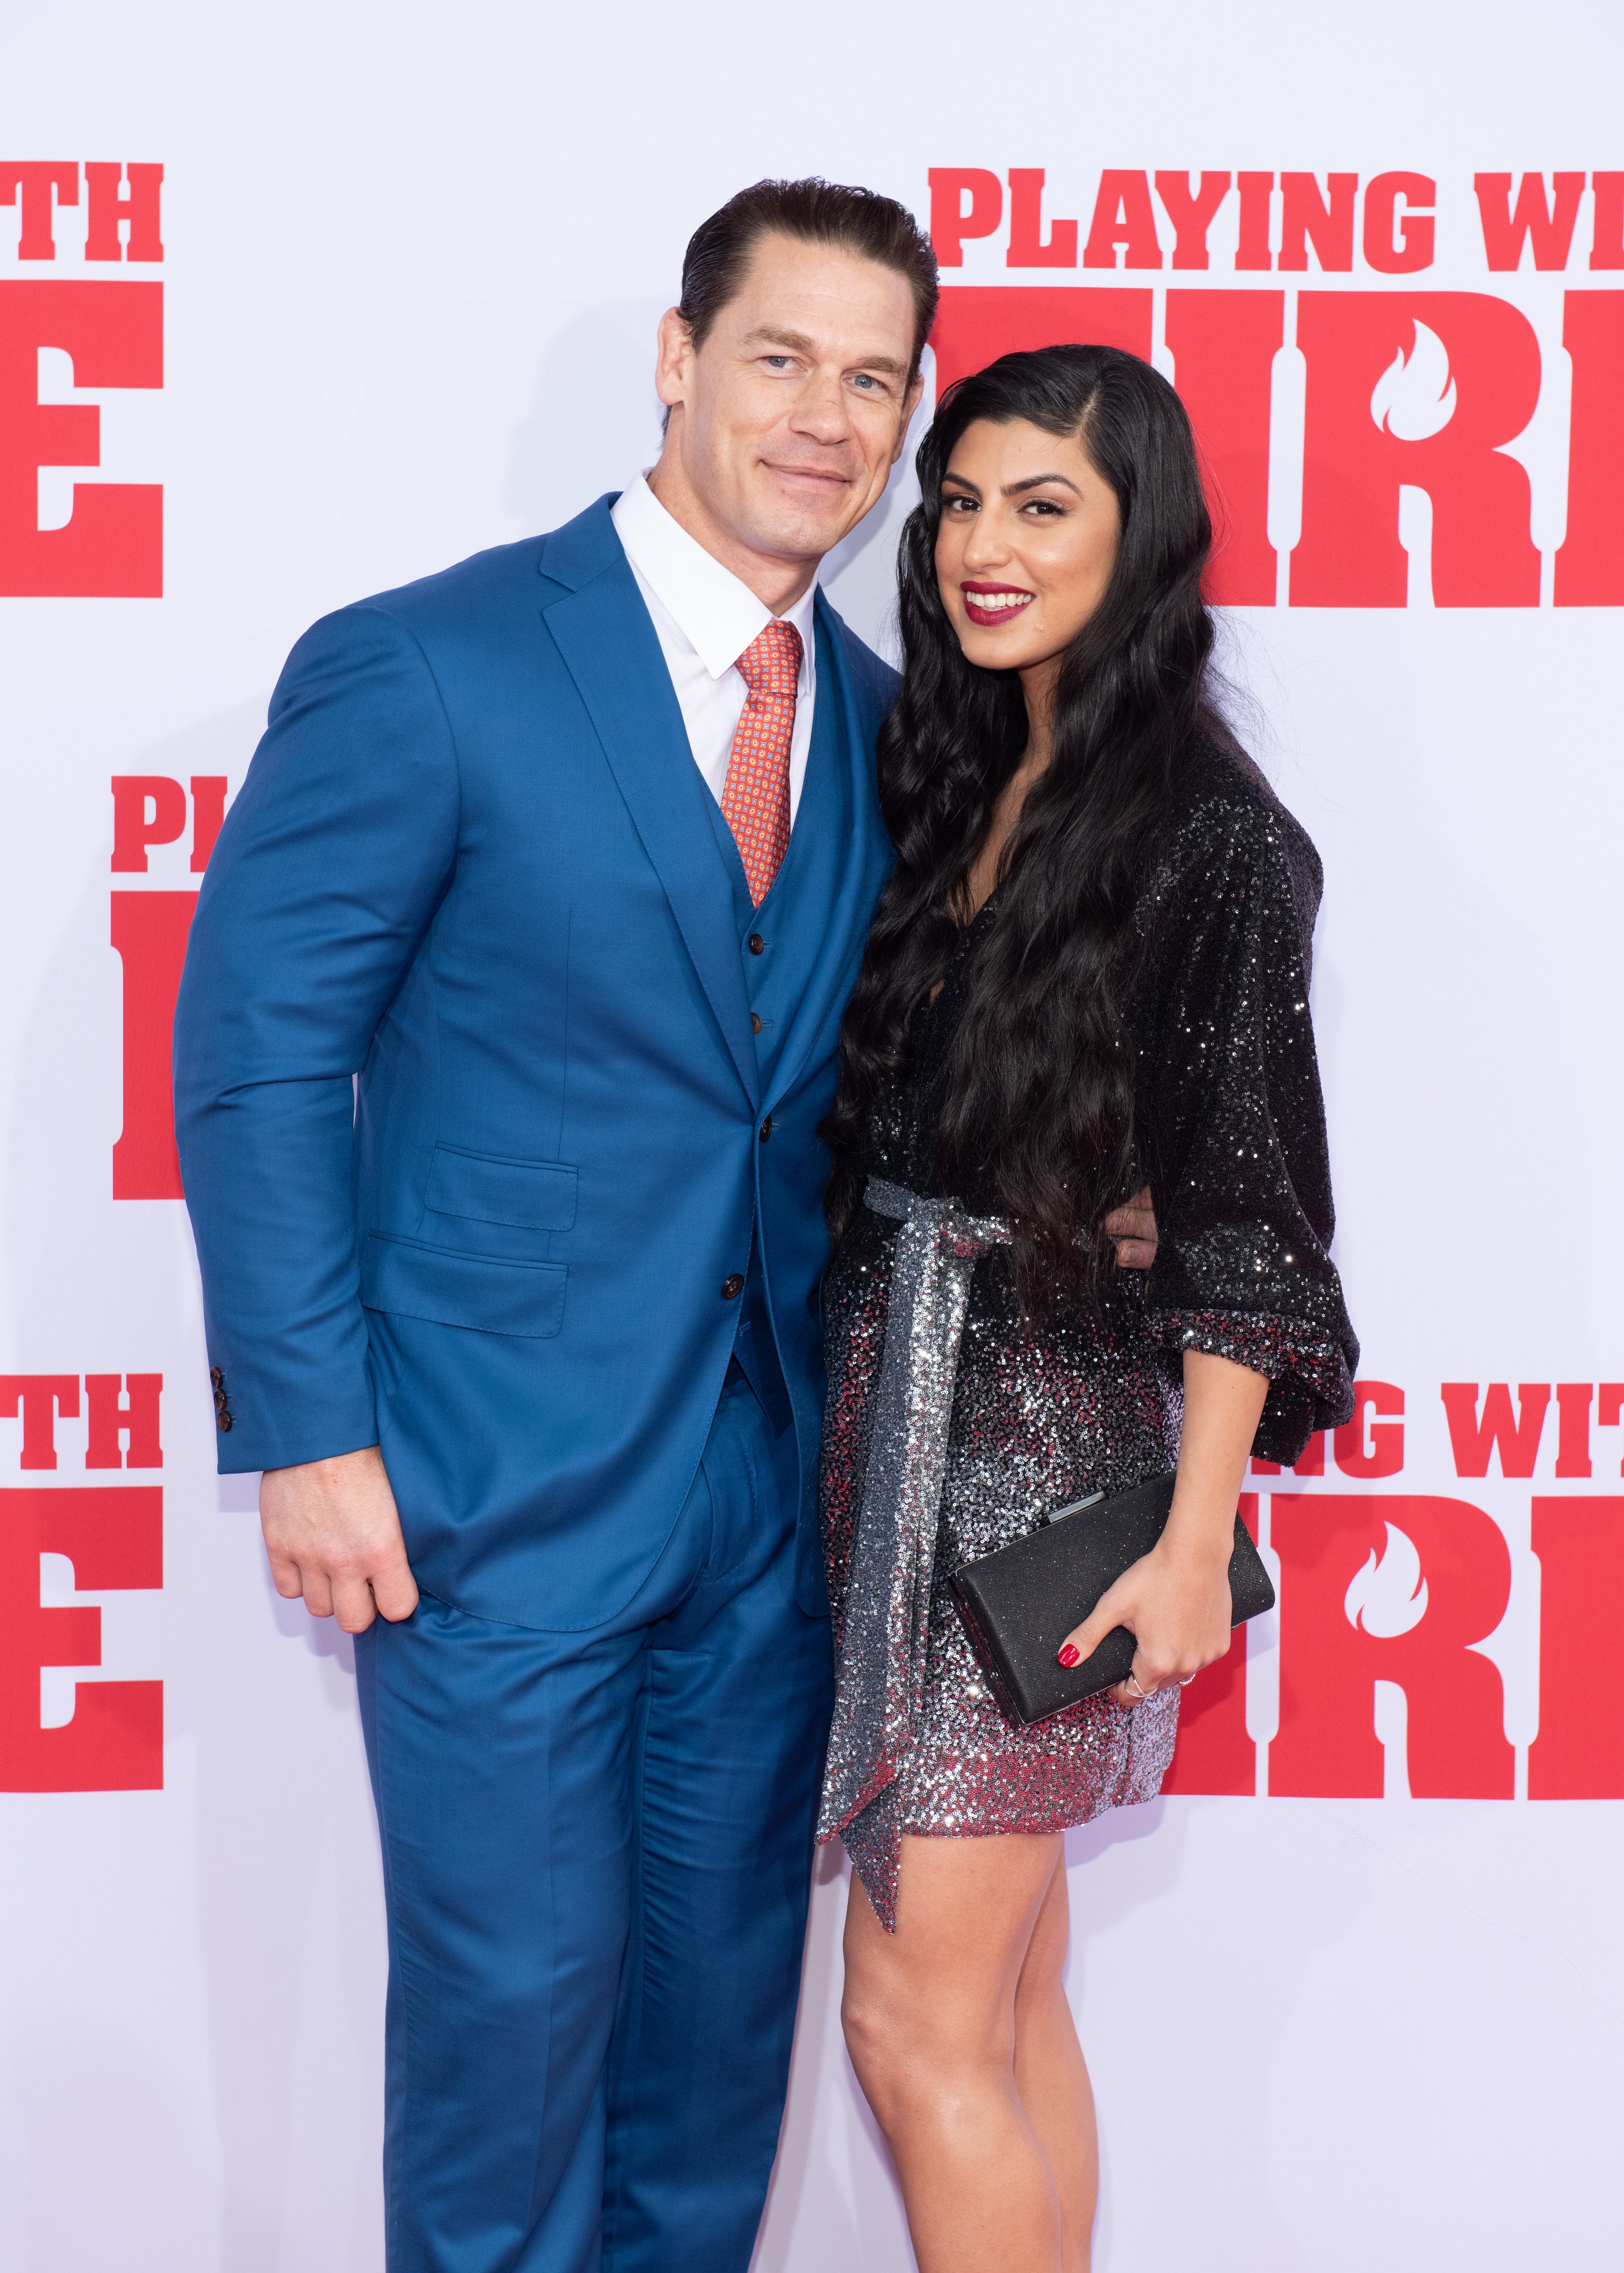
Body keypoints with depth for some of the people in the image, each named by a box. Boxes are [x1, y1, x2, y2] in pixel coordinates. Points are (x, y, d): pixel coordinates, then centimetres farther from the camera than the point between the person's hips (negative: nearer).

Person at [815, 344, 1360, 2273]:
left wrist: (1197, 1541, -16)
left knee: (918, 2019, -4)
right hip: (902, 1409, 7)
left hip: (1058, 1440, -7)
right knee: (1010, 1996, 14)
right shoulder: (954, 780, 11)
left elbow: (1243, 1221, -13)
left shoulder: (1209, 835, -12)